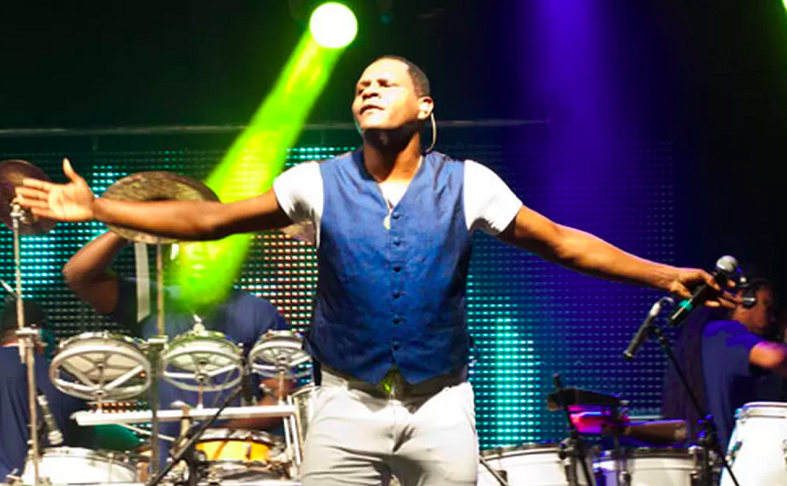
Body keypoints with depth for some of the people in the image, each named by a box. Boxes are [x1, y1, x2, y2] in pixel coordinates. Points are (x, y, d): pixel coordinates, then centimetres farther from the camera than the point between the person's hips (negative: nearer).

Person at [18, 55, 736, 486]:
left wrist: (664, 276, -9)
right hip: (347, 407, 0)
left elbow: (563, 243, 0)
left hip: (441, 408, 0)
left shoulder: (466, 184, -1)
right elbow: (209, 220, 0)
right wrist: (96, 209, -8)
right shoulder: (321, 183, 1)